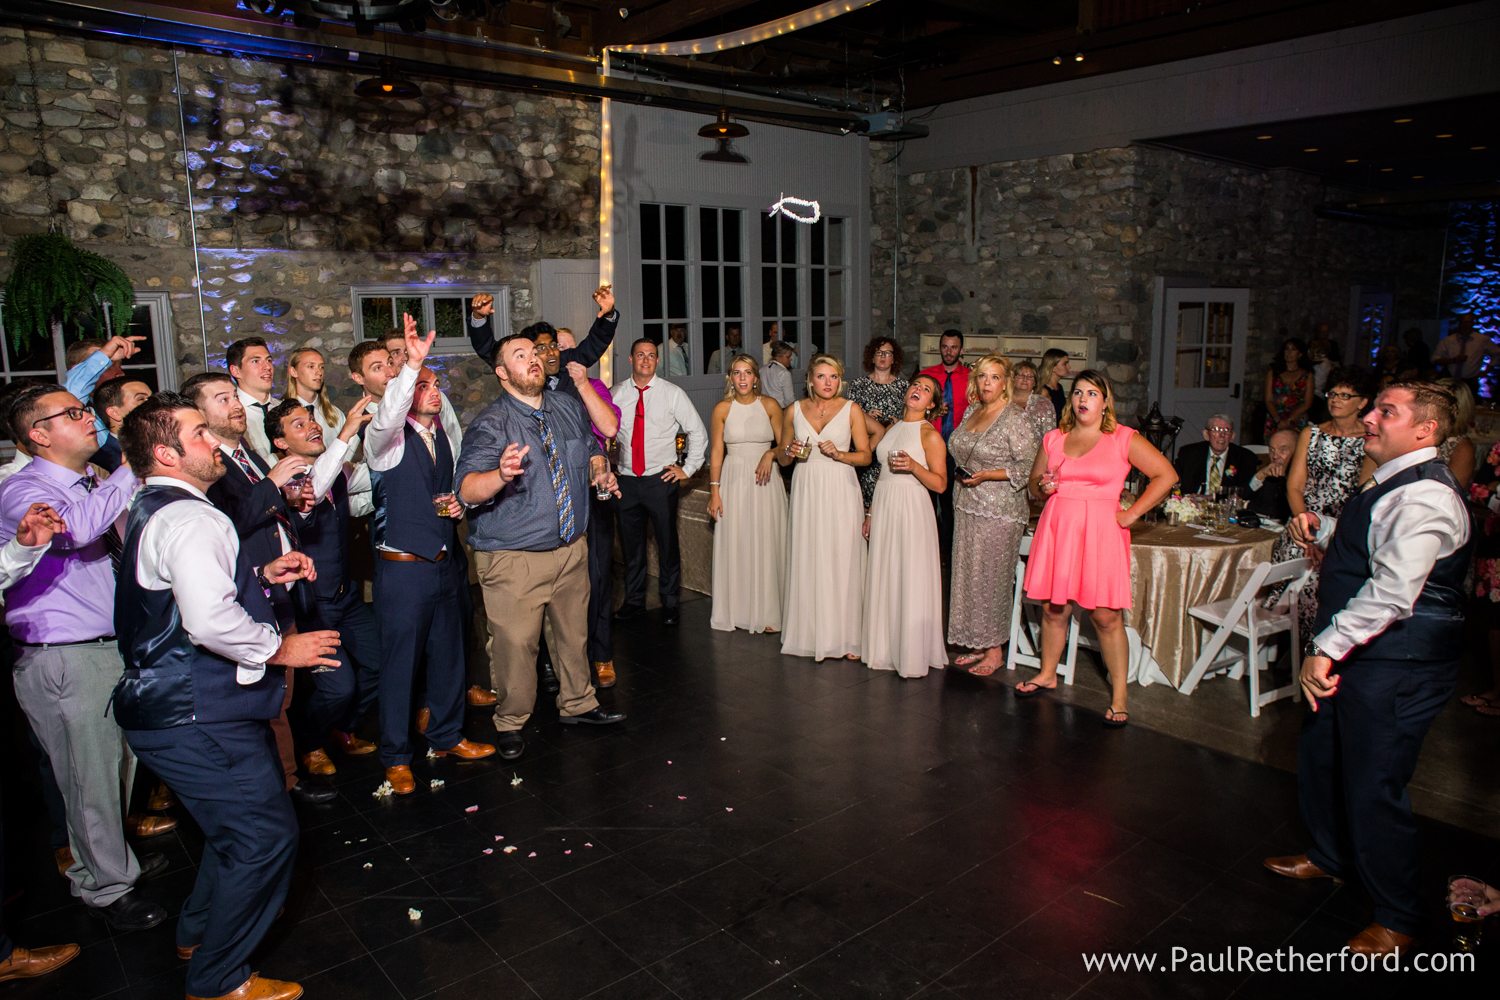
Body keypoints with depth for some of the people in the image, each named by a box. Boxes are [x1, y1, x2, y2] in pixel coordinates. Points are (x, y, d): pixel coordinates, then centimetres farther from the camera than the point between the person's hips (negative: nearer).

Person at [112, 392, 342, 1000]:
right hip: (195, 720, -11)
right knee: (264, 834, -3)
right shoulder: (189, 518, -22)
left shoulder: (153, 511, 14)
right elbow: (211, 621, -35)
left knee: (238, 824, 26)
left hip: (172, 707, 11)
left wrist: (261, 576, 12)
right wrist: (279, 648, -20)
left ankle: (200, 932, 45)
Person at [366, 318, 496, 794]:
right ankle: (396, 757, 19)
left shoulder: (441, 436, 11)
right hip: (402, 569, -7)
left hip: (444, 563, 7)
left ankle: (446, 736, 35)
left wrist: (457, 504, 2)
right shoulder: (388, 439, -10)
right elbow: (387, 417, -35)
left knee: (449, 654, 17)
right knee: (399, 661, 3)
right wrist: (412, 363, -43)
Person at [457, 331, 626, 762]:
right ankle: (510, 723, 25)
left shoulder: (568, 408, 5)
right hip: (514, 559, -6)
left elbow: (592, 448, 22)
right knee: (515, 644, 1)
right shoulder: (491, 424, -16)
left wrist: (600, 470, 0)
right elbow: (468, 490, -28)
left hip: (571, 549, 6)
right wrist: (501, 473, -48)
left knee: (574, 633, 20)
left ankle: (577, 704, 41)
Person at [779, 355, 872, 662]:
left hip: (840, 491, -2)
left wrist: (839, 454, -15)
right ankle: (809, 633, 14)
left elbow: (866, 455, 2)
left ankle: (844, 636, 7)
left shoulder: (851, 409, 2)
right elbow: (782, 458, 15)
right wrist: (790, 452, -6)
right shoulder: (794, 411, 8)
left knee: (842, 561, -2)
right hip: (806, 491, 2)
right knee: (807, 561, 3)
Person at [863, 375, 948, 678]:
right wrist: (871, 512, 17)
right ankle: (884, 649, 21)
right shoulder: (893, 427, 14)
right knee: (883, 578, 10)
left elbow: (940, 484, -10)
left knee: (910, 580, -3)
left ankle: (912, 654, 8)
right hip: (884, 507, 7)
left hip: (911, 509, -7)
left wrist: (913, 466, -25)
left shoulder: (930, 434, -6)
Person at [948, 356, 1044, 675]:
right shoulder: (972, 411, 11)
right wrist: (962, 471, 9)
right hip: (966, 506, 8)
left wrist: (986, 475, -20)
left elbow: (1029, 466, -15)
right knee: (969, 575, 11)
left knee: (991, 577, -2)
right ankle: (979, 645, 22)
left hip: (999, 511, -8)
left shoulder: (1017, 418, -12)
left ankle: (995, 651, 10)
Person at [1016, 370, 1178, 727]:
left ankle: (1119, 696, 5)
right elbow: (1035, 481, 23)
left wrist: (1131, 514, -4)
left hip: (1100, 530, -4)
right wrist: (1043, 487, -2)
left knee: (1106, 615, -5)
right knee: (1053, 608, 11)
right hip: (1056, 528, 4)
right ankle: (1047, 675, 30)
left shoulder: (1124, 439, 0)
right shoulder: (1054, 439, 11)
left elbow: (1166, 475, 0)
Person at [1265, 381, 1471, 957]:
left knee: (1373, 787, -1)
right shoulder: (1399, 484, 12)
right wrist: (1321, 532, 7)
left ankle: (1398, 920, 19)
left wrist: (1327, 647, -32)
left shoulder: (1423, 497, -22)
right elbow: (1367, 551, 28)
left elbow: (1392, 591, -33)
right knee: (1320, 756, 22)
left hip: (1397, 666, -11)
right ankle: (1329, 857, 45)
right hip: (1360, 653, 11)